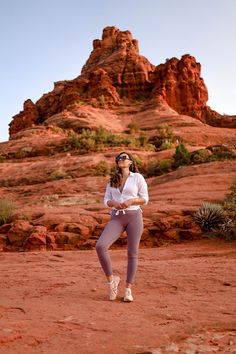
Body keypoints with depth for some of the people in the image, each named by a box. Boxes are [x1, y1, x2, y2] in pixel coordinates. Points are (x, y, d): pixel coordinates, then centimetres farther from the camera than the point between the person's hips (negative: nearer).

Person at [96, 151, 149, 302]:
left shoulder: (138, 177, 4)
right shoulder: (112, 180, 14)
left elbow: (145, 199, 2)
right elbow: (107, 200, 12)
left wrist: (131, 201, -16)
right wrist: (114, 203, -11)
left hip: (134, 216, -2)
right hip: (116, 218, 3)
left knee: (133, 253, 0)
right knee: (100, 246, -18)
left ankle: (128, 289, 12)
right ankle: (112, 279, -1)